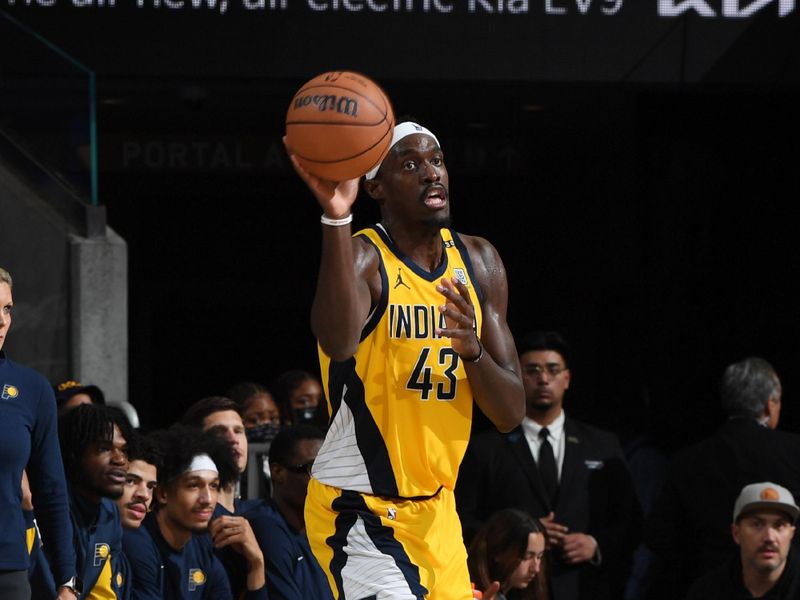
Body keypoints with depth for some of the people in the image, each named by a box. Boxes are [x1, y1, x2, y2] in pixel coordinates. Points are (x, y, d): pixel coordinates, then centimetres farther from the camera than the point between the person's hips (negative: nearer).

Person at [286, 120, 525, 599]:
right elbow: (339, 342, -41)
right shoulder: (363, 258, -16)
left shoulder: (479, 262, 5)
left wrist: (473, 350, -19)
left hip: (435, 509, 7)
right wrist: (336, 219, -53)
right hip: (359, 510, -7)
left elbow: (511, 413, 3)